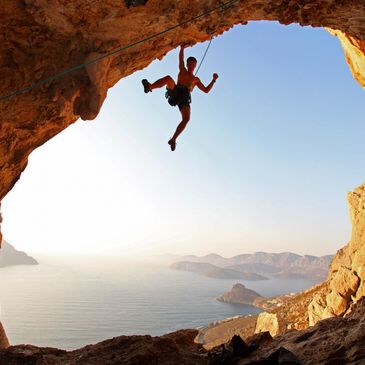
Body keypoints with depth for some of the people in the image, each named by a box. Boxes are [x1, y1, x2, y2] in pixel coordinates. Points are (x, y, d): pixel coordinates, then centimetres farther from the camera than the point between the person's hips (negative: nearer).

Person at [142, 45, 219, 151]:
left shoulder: (196, 79, 32)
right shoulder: (182, 71, 29)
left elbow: (206, 90, 29)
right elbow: (181, 58, 16)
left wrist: (213, 80, 20)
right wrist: (182, 47, 6)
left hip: (184, 98, 1)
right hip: (175, 92, 0)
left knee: (186, 118, -26)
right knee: (168, 78, -30)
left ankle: (173, 140, -23)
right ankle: (149, 87, -51)